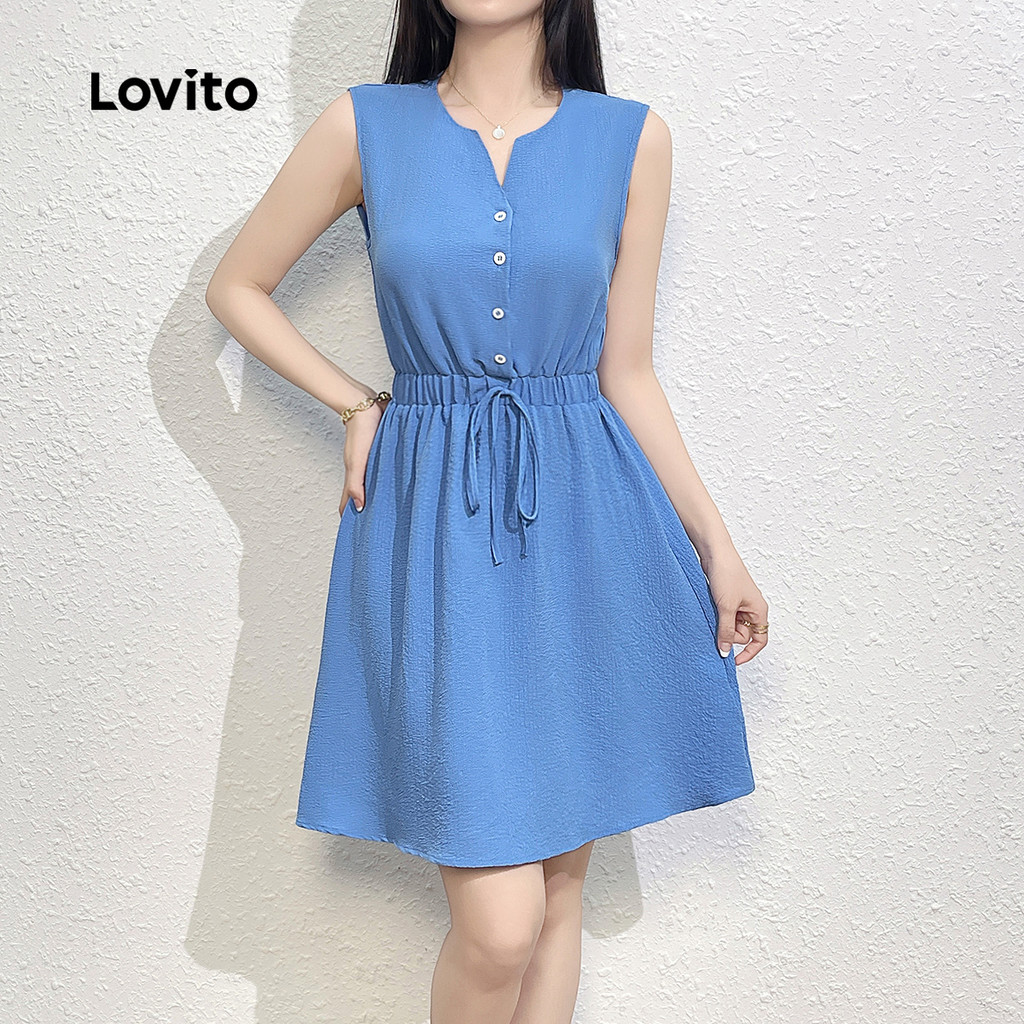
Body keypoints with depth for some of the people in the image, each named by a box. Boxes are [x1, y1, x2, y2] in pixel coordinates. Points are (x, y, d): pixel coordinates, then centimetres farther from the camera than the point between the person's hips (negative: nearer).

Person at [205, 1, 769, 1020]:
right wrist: (356, 405, 4)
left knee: (559, 887, 13)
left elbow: (626, 373, 8)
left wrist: (716, 544, 7)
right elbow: (235, 287, 14)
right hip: (436, 533, -2)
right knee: (497, 923, -5)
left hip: (585, 525, 2)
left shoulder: (632, 138, 5)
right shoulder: (366, 124, 2)